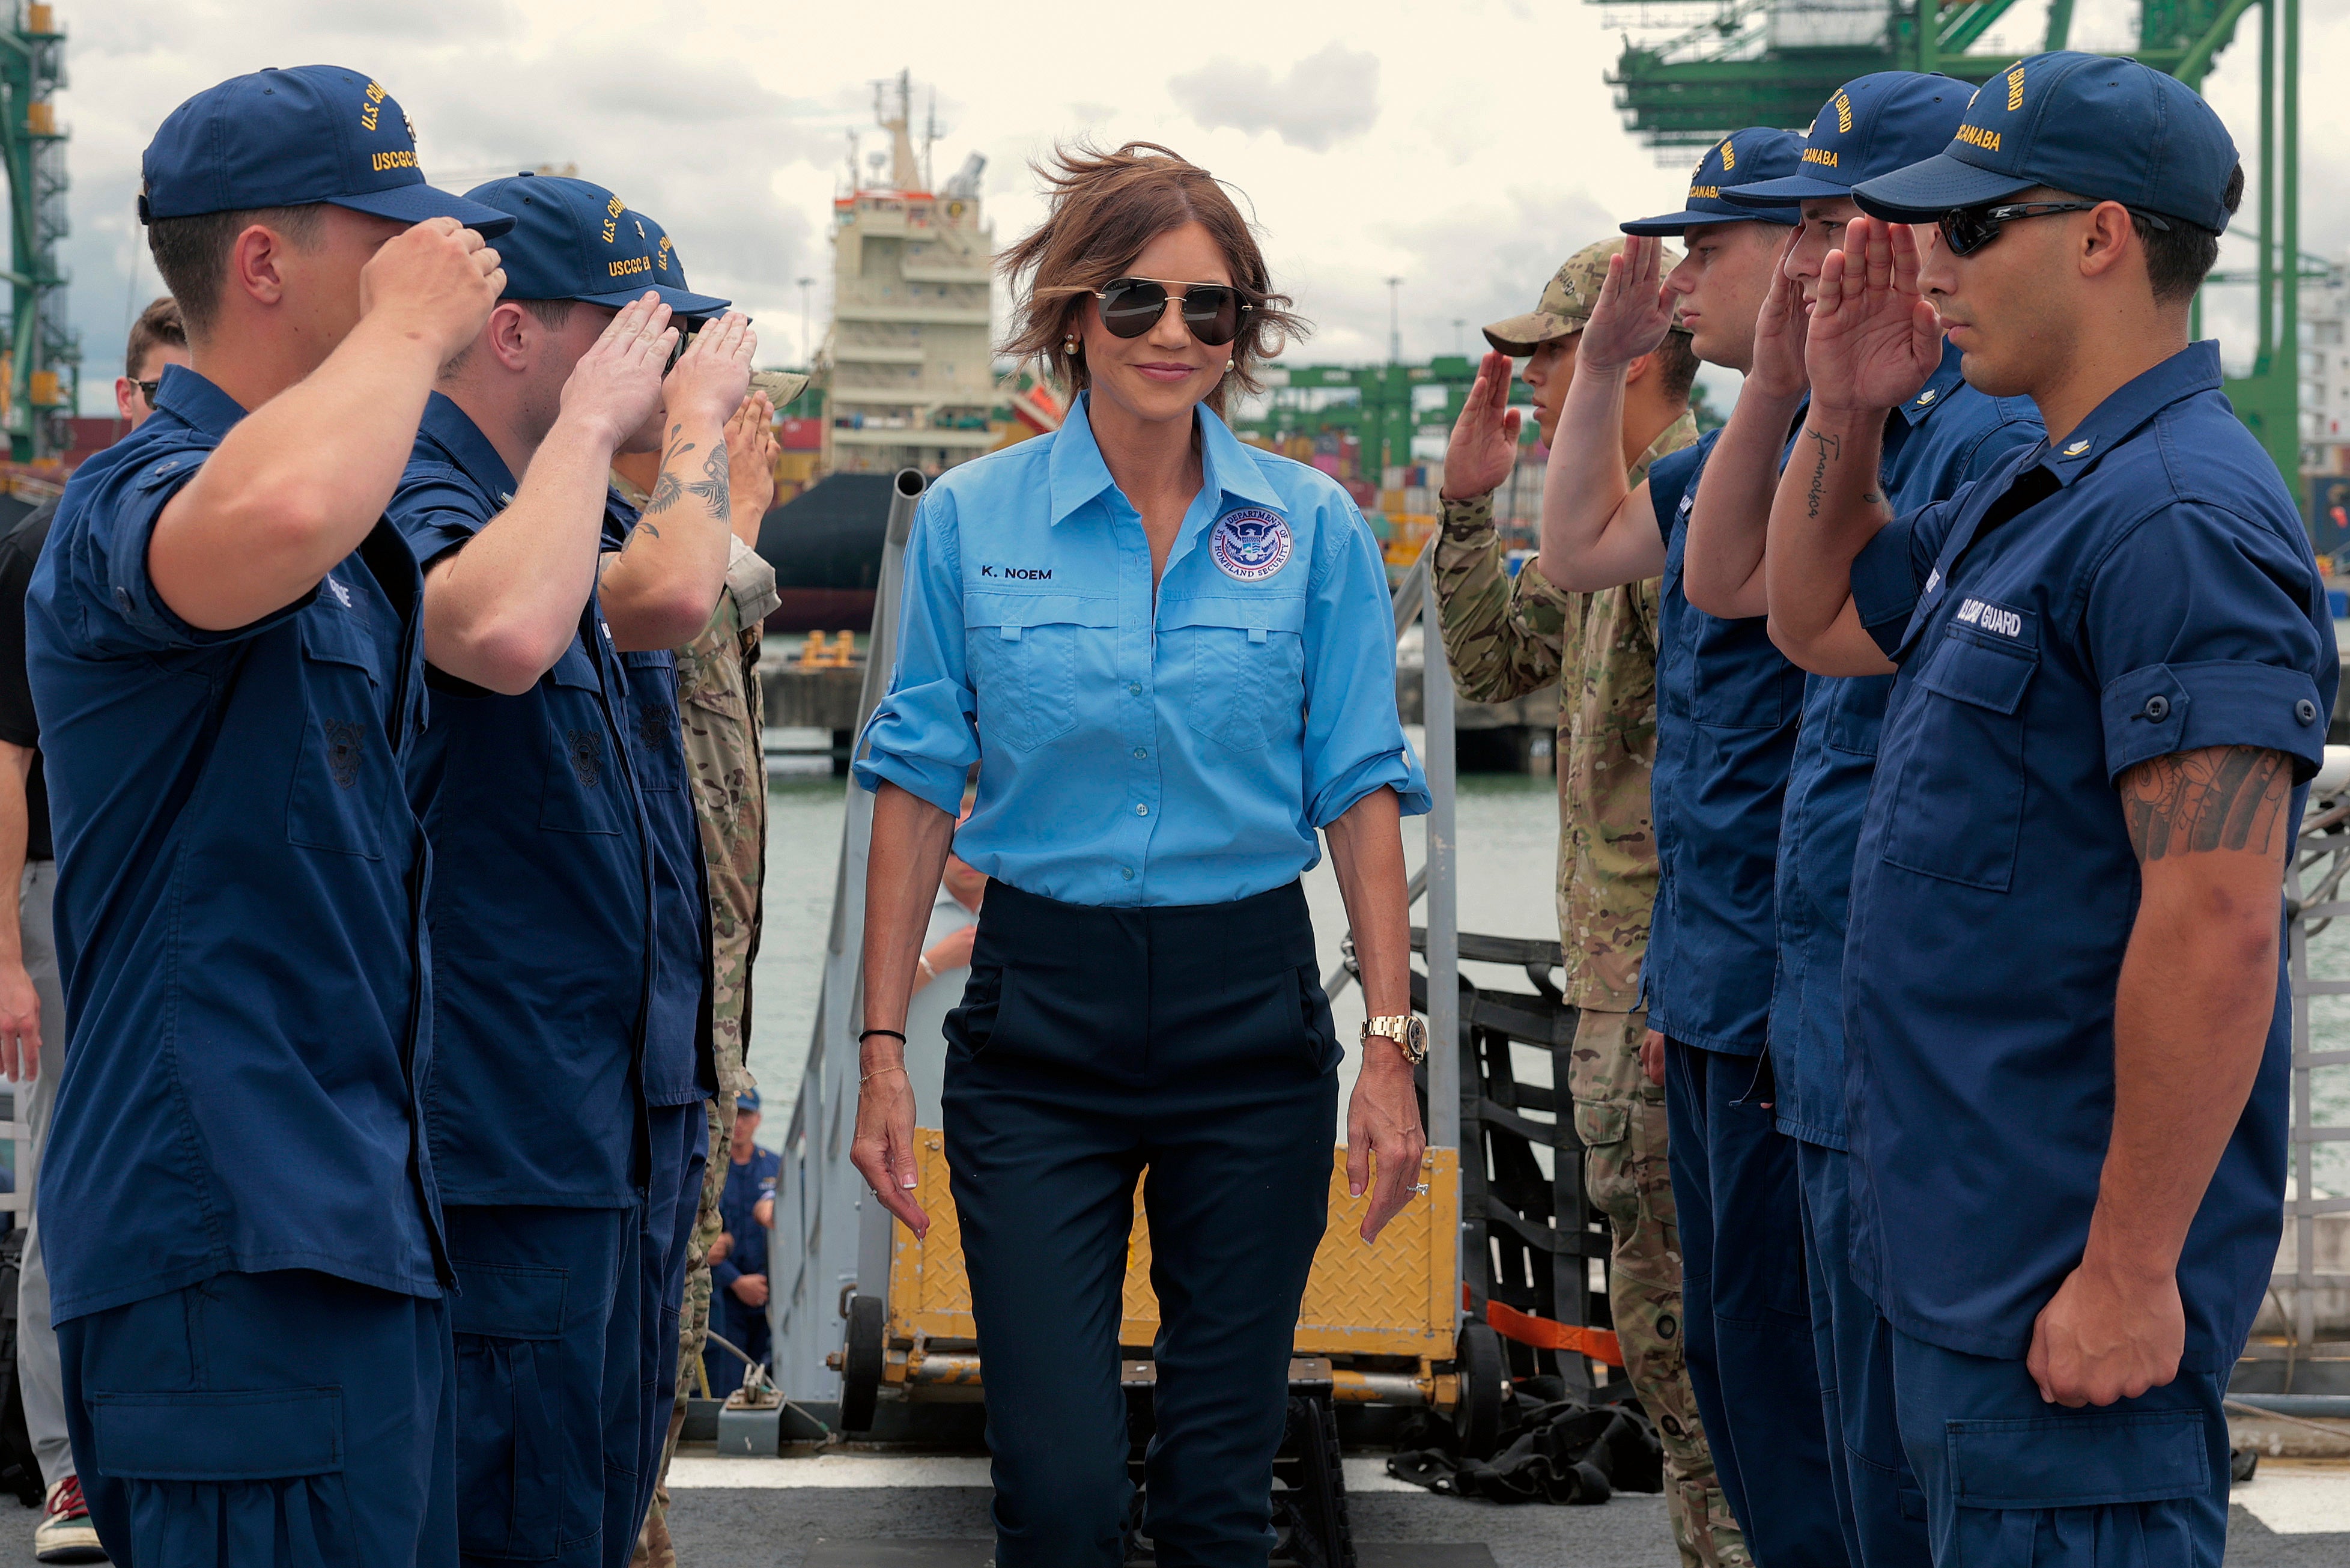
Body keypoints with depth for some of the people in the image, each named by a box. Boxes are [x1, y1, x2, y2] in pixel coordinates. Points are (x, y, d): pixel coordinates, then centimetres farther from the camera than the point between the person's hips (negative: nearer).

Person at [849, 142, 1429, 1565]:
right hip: (1040, 1021, -1)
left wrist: (1392, 1045, -5)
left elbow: (1361, 792, 2)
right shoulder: (972, 519, 0)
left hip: (1252, 1012, 1)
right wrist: (882, 1050, -2)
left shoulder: (1314, 526, 1)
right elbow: (918, 789, 2)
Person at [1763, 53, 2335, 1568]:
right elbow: (1819, 619, 31)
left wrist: (2129, 1274, -25)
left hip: (2066, 1284, -10)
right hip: (1979, 1247, 10)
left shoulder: (2180, 521, -20)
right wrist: (1845, 411, 14)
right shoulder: (2028, 498, 13)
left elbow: (2217, 928, -25)